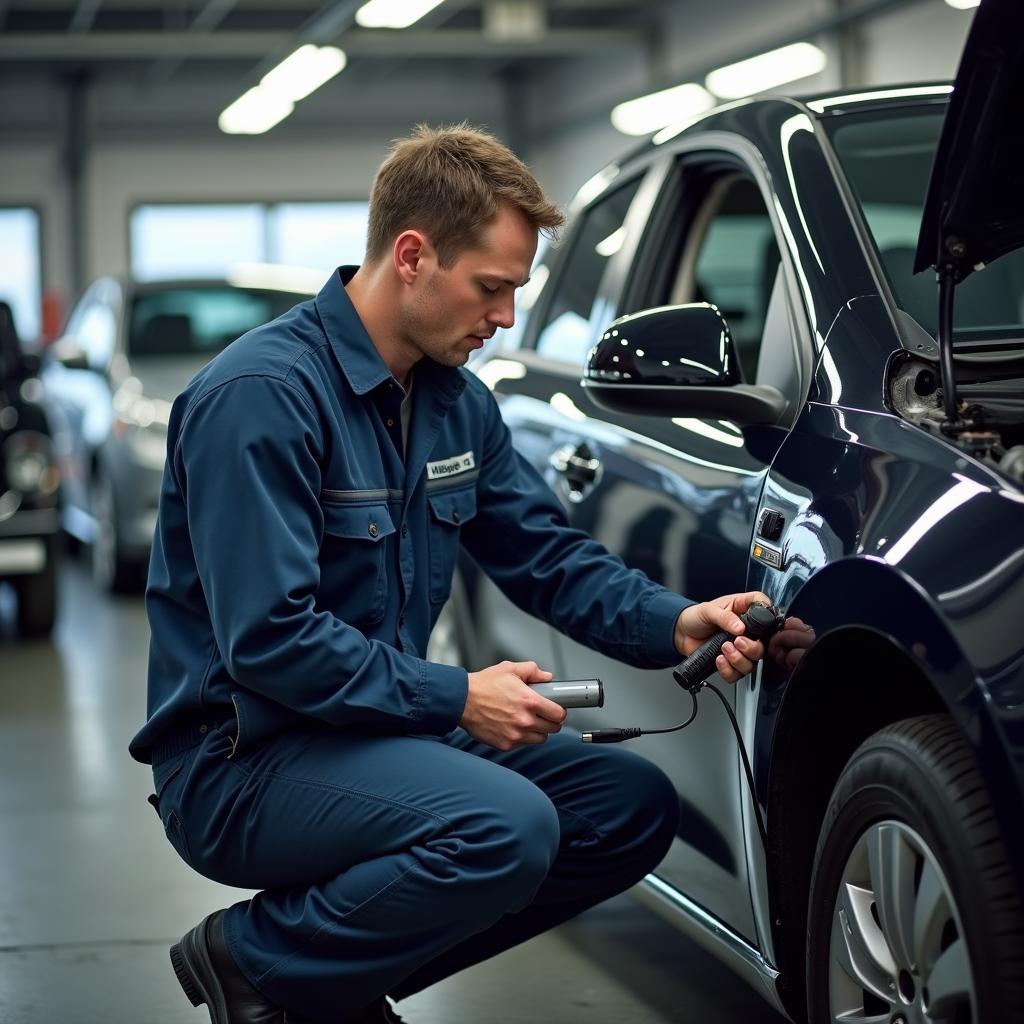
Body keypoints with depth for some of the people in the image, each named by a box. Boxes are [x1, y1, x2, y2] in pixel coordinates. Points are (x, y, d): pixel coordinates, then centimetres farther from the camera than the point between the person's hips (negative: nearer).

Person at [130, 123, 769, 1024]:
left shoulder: (456, 399, 8)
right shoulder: (261, 394, -20)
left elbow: (550, 557, 12)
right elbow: (267, 640, -24)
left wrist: (675, 625, -6)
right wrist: (457, 697, -21)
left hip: (383, 727, 9)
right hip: (241, 764, -9)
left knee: (634, 806, 2)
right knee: (507, 828, -31)